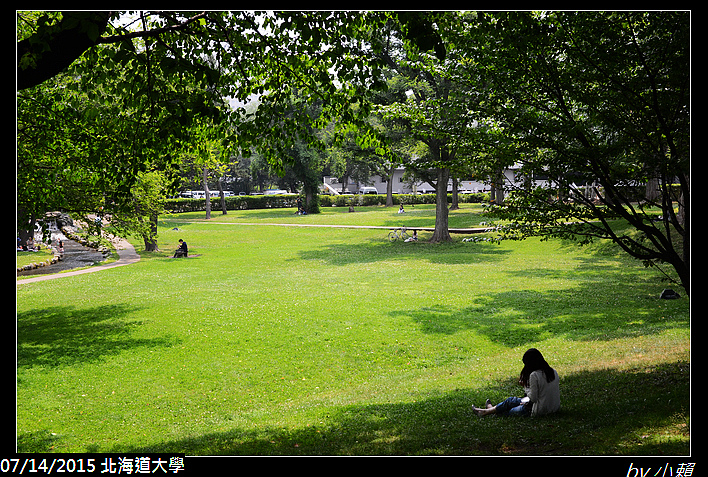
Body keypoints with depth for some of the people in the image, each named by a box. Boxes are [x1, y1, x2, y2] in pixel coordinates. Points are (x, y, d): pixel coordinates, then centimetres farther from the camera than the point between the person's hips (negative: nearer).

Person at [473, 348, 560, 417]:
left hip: (540, 411, -8)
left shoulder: (534, 375, -20)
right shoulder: (553, 372, 3)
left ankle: (488, 411, 33)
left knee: (511, 401, 14)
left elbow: (533, 398, -18)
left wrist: (525, 386, -2)